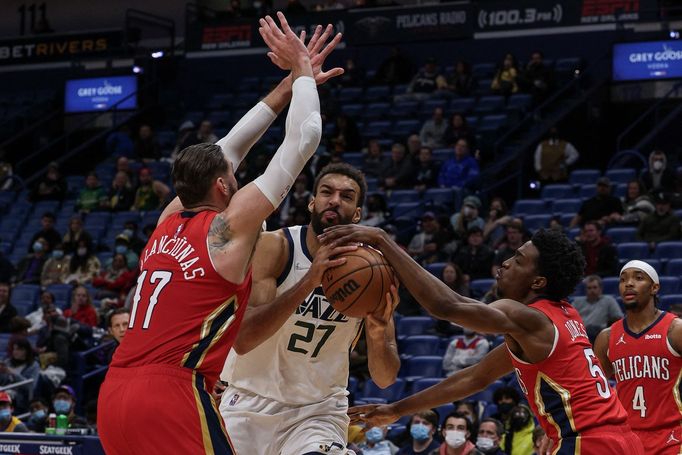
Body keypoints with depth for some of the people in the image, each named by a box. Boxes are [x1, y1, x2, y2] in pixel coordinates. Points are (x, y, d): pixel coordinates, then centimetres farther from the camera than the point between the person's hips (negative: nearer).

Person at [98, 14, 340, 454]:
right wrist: (302, 71, 16)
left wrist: (289, 85, 33)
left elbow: (226, 150, 29)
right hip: (173, 394, -8)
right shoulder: (231, 225, -2)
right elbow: (304, 138, 1)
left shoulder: (169, 221, 17)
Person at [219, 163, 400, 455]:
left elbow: (385, 379, -6)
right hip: (250, 403, 0)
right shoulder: (275, 247, -13)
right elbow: (242, 338, -27)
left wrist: (378, 335, -29)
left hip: (318, 412, 0)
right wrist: (310, 281, -36)